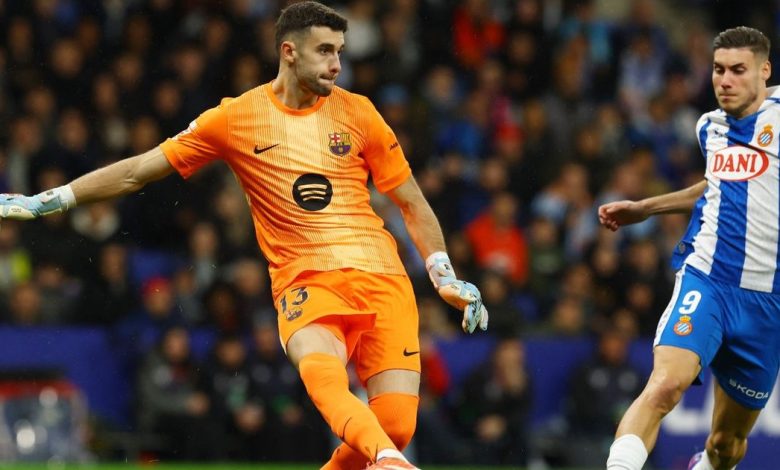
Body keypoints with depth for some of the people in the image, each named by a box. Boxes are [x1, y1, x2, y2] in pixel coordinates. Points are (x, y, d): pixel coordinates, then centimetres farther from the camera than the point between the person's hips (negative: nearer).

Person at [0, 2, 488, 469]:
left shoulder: (356, 112, 8)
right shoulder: (236, 118, 5)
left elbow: (411, 202, 17)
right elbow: (137, 171, 11)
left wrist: (445, 276, 7)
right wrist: (43, 201, 8)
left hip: (381, 279, 2)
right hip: (305, 282, -2)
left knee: (397, 424, -15)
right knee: (322, 374, -36)